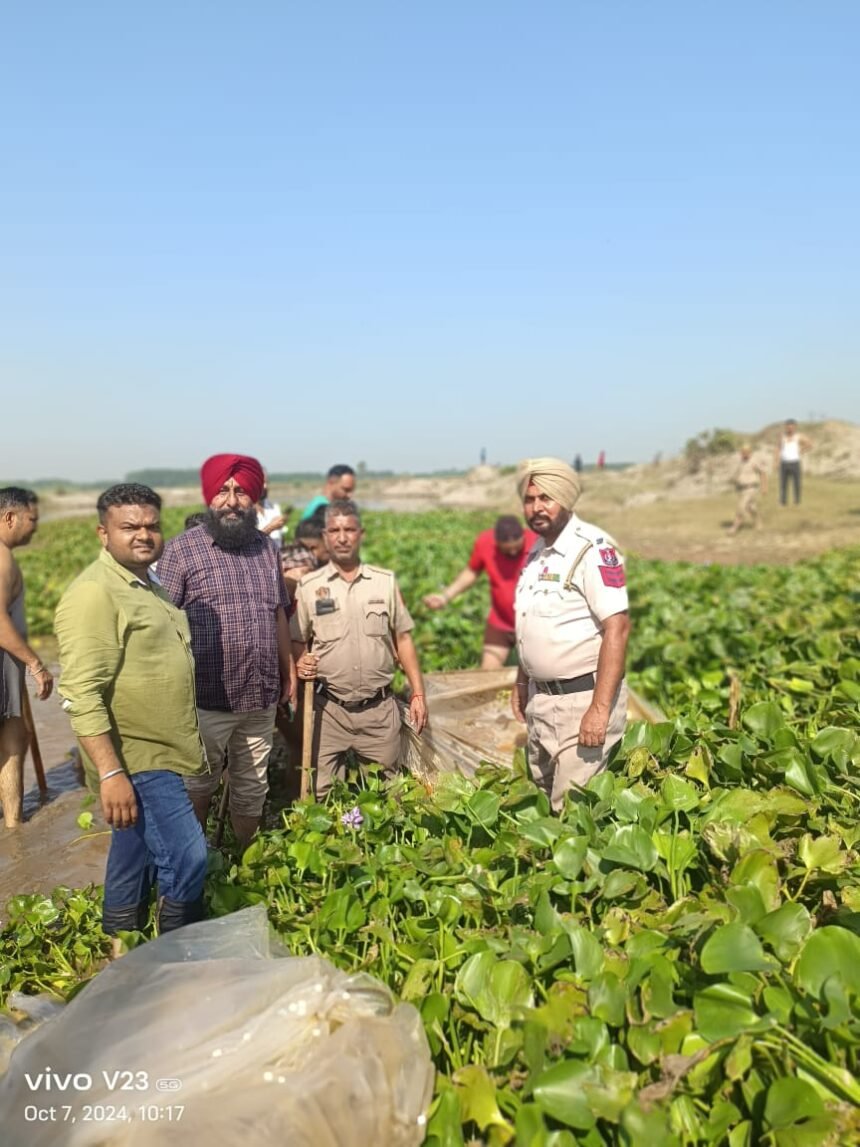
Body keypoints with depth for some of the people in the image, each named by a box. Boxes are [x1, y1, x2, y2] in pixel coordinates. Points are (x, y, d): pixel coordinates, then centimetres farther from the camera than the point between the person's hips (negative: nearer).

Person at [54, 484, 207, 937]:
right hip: (134, 759, -10)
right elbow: (82, 694, -25)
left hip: (155, 751, 10)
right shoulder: (94, 593, -19)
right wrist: (111, 773, -29)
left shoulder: (146, 585, 11)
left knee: (135, 861, 20)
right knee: (187, 857, -10)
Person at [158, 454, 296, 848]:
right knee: (198, 785, 12)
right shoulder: (181, 550, -9)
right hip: (206, 698, -5)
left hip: (261, 697, 5)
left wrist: (288, 669, 17)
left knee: (252, 787, 18)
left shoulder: (267, 548, 8)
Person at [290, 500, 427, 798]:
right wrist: (300, 661, -16)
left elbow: (403, 639, 7)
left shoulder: (385, 581, 4)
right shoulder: (308, 586, 0)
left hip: (380, 707, 1)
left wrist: (418, 694, 4)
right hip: (328, 709, -1)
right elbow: (296, 641, 7)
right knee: (321, 792, 4)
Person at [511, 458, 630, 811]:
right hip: (542, 698, 9)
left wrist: (600, 708, -26)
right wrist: (522, 682, 17)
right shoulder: (537, 550, 9)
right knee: (543, 797, 19)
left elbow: (617, 628, -22)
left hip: (583, 698, -8)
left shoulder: (593, 549, -17)